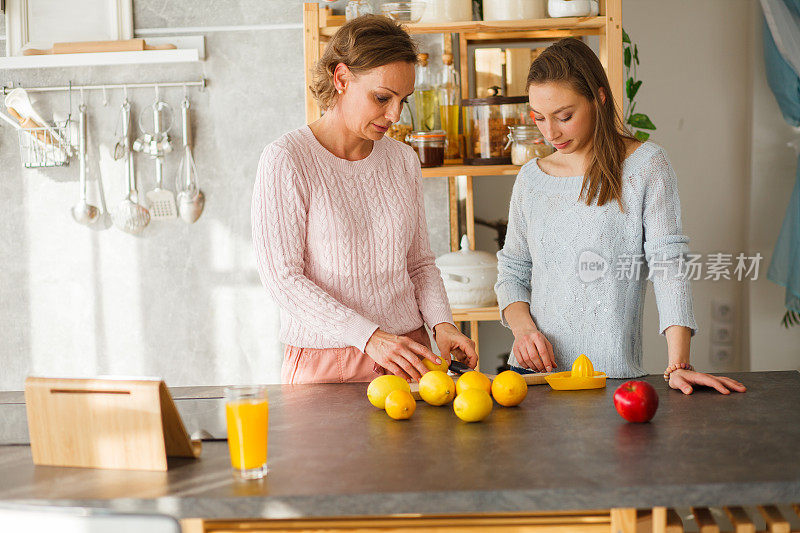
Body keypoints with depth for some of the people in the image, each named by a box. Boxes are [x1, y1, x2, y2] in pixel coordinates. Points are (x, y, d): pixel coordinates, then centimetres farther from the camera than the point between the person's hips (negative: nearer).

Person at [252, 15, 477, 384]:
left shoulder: (404, 160, 7)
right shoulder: (285, 160, -10)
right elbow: (282, 277, -15)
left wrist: (442, 323, -5)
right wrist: (370, 337, -22)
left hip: (407, 358, 5)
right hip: (324, 365, -4)